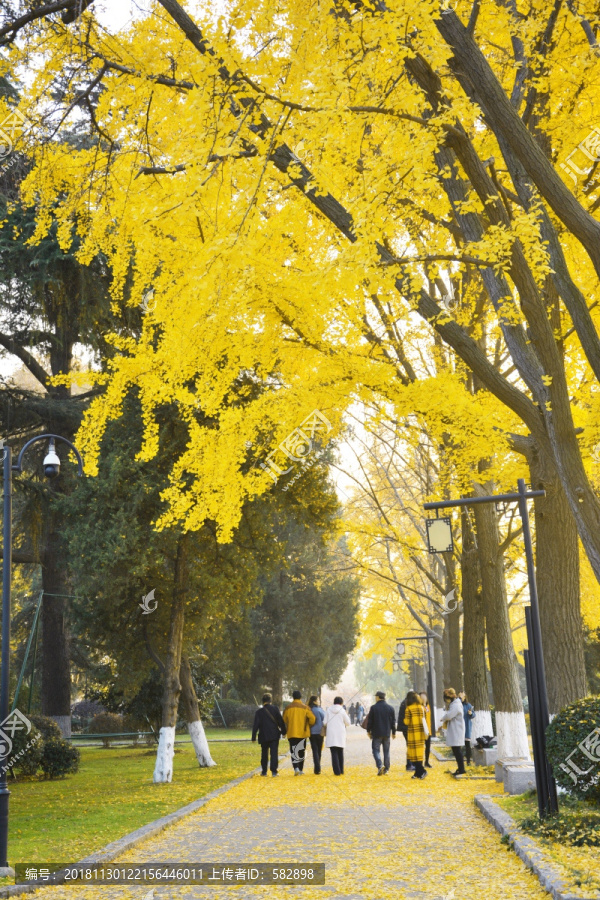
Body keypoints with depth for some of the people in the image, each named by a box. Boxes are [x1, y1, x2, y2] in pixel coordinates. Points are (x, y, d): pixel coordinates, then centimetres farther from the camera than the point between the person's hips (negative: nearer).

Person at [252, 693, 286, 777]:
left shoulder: (259, 712, -3)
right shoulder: (275, 709, -2)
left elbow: (256, 725, -4)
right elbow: (281, 722, -1)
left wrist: (253, 737, 1)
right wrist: (283, 731, 9)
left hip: (264, 736, 0)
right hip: (274, 735, 0)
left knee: (264, 754, 14)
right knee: (274, 753, 0)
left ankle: (264, 771, 16)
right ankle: (274, 771, -8)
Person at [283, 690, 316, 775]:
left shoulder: (288, 708, 2)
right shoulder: (304, 707, -3)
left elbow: (284, 720, 9)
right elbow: (312, 718, -7)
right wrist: (308, 725, 12)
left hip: (291, 733, 0)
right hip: (302, 733, 0)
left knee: (293, 751, 2)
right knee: (301, 751, 11)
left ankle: (296, 768, -17)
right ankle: (300, 769, 13)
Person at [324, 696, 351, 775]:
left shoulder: (329, 710, 0)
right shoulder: (342, 710, -4)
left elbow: (325, 723, 1)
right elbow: (348, 723, 2)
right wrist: (346, 715, 19)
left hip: (331, 734, 0)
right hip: (340, 734, 0)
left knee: (334, 753, -1)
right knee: (340, 752, 15)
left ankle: (337, 771, -9)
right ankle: (341, 770, 19)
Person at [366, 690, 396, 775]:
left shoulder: (374, 707, -7)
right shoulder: (390, 708, 5)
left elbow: (370, 720, -4)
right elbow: (393, 721, 9)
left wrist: (369, 731, 7)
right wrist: (393, 732, 17)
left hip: (376, 733, -3)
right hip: (387, 733, 4)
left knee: (376, 749, 2)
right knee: (386, 751, 10)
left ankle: (380, 765, -18)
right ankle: (386, 769, 11)